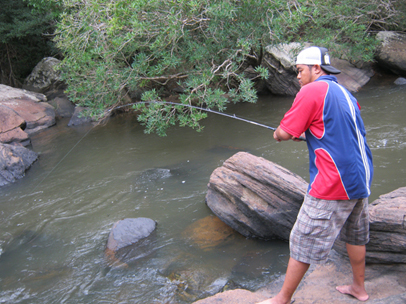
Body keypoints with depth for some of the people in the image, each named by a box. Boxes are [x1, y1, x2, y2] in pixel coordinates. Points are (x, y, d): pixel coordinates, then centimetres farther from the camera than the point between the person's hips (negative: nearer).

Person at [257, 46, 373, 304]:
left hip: (333, 185, -9)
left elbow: (283, 134, -11)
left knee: (304, 243, 1)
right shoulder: (345, 93, 14)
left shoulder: (312, 91, -12)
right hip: (360, 179, 9)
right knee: (355, 235, 24)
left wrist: (277, 134, 11)